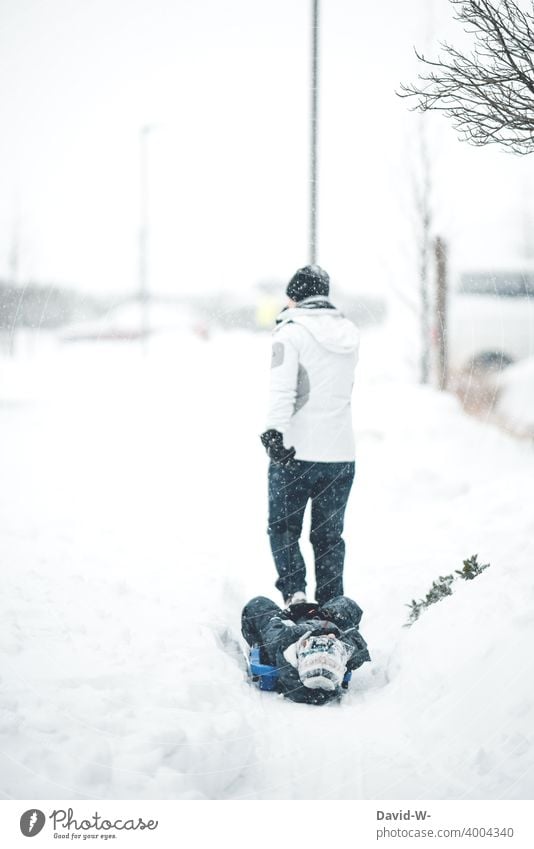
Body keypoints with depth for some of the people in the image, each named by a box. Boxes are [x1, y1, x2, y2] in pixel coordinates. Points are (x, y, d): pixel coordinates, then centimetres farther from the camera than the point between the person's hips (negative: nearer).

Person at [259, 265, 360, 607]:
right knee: (329, 534, 13)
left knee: (283, 528, 10)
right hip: (342, 453, 5)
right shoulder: (350, 334, 10)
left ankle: (294, 593, -6)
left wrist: (275, 433, -23)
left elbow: (282, 389, -20)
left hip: (297, 453, -5)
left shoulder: (292, 331, -9)